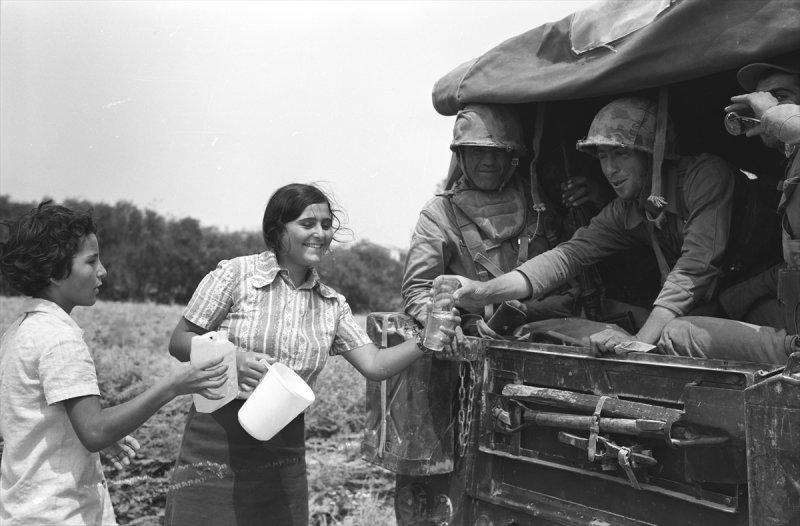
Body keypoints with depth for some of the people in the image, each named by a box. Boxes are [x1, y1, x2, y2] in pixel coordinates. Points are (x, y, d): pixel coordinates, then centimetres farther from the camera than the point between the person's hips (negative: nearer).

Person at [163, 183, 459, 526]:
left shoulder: (332, 304, 6)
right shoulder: (234, 274, -6)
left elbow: (374, 365, -1)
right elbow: (178, 342, -5)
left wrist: (426, 341, -17)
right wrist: (233, 358, -22)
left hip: (284, 449, 4)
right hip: (218, 443, -3)